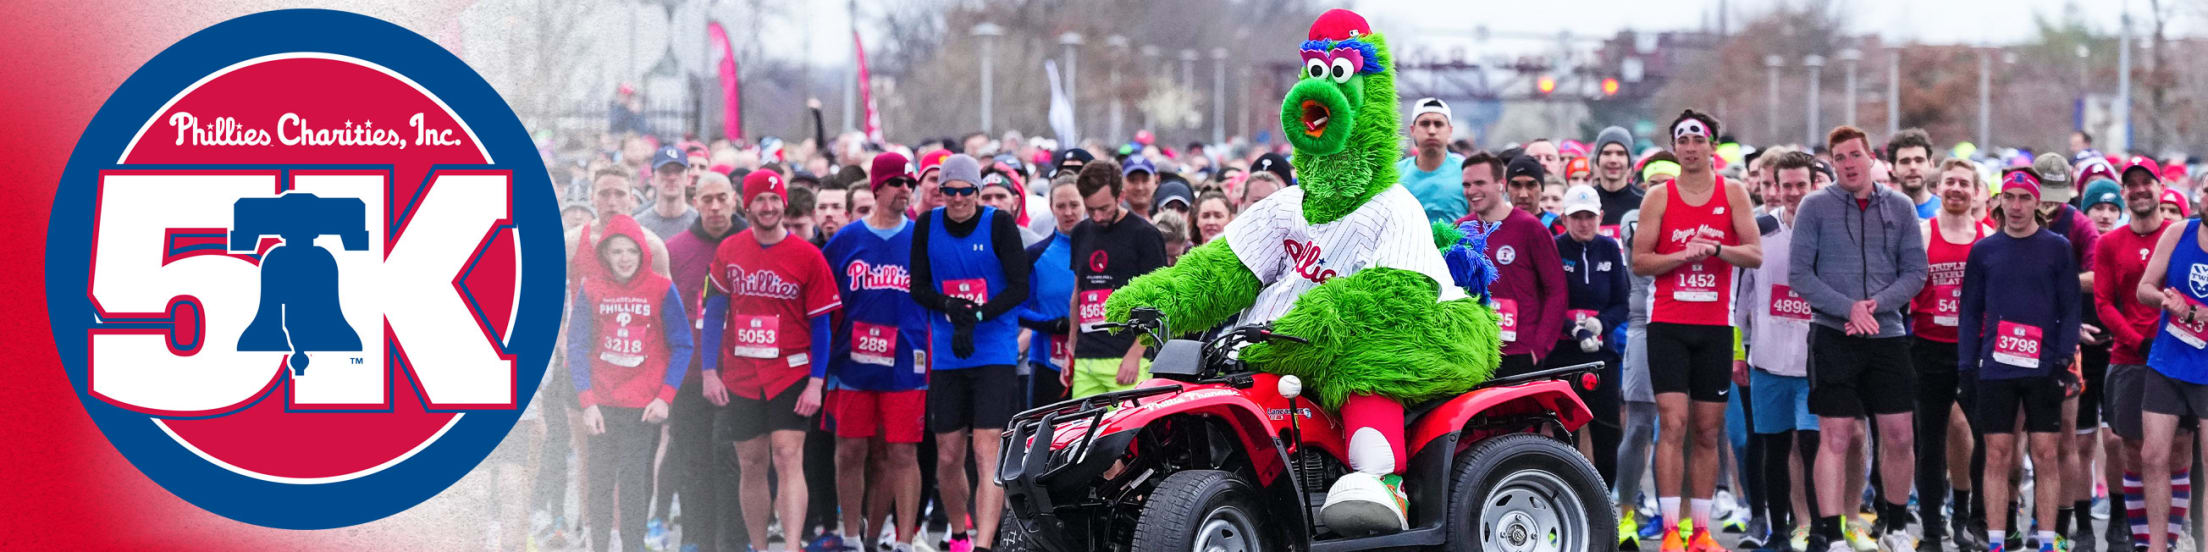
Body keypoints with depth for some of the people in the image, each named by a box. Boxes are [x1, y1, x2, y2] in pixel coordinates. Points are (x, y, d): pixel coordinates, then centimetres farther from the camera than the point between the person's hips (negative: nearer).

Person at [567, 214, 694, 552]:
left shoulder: (661, 289, -3)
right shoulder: (591, 290, 1)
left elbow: (682, 346, 0)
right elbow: (577, 347, 1)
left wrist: (665, 397, -9)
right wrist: (587, 402, -8)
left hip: (644, 405, -2)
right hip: (602, 403, 2)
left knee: (633, 478, -7)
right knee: (600, 480, 3)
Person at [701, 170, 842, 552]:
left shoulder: (807, 257, -2)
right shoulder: (729, 251, 5)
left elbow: (821, 325, -1)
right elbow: (714, 312, 9)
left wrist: (816, 381, -8)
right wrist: (710, 372, 2)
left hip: (791, 374, -3)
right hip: (740, 376, 3)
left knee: (788, 457, -14)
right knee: (751, 465, 8)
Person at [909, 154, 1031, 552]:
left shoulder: (999, 224, -6)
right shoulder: (927, 226, 3)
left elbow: (1020, 287, -8)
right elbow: (918, 287, 5)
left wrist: (976, 316, -20)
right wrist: (949, 306, -15)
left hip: (996, 354, -4)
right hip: (946, 357, 4)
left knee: (987, 452, -14)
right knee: (948, 457, 8)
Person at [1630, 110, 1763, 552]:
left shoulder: (1732, 194, 5)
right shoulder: (1658, 197, 3)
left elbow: (1755, 255, -1)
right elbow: (1639, 261, 0)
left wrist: (1716, 249, -18)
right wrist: (1683, 255, -15)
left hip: (1715, 325, 2)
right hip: (1668, 324, -2)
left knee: (1708, 430, 5)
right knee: (1673, 423, -11)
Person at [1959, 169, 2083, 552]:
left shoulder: (2057, 248, 4)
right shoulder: (1983, 251, 9)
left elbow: (2070, 309, 2)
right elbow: (1970, 312, 10)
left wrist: (2065, 359, -7)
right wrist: (1966, 364, 3)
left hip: (2043, 369, -1)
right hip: (1996, 369, 1)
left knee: (2045, 454, -1)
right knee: (1997, 455, 1)